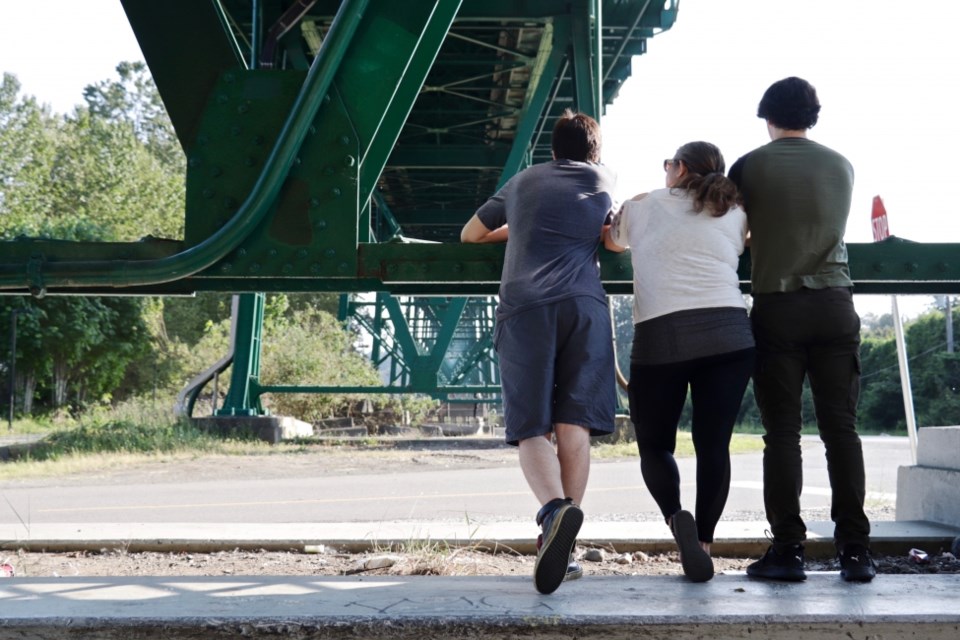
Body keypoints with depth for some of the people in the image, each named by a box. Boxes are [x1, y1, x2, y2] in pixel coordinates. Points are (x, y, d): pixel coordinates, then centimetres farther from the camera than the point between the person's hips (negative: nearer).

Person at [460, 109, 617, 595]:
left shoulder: (523, 180, 25)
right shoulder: (605, 181, 24)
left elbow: (470, 235, 36)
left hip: (524, 304, 0)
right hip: (584, 303, 0)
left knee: (532, 428, -4)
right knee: (574, 426, -1)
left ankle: (554, 508, -32)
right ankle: (559, 545, -8)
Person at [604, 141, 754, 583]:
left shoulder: (641, 207, 15)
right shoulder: (734, 214, 18)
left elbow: (612, 241, 35)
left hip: (660, 336, -1)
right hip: (729, 334, 2)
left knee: (654, 443, 11)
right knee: (714, 444, 4)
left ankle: (675, 517, -14)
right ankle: (703, 543, -1)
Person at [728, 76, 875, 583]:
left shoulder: (749, 166, 1)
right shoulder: (841, 166, 11)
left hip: (777, 306, -2)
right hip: (834, 304, 2)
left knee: (782, 431, 0)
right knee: (841, 427, 3)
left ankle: (787, 549, -1)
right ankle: (854, 549, 1)